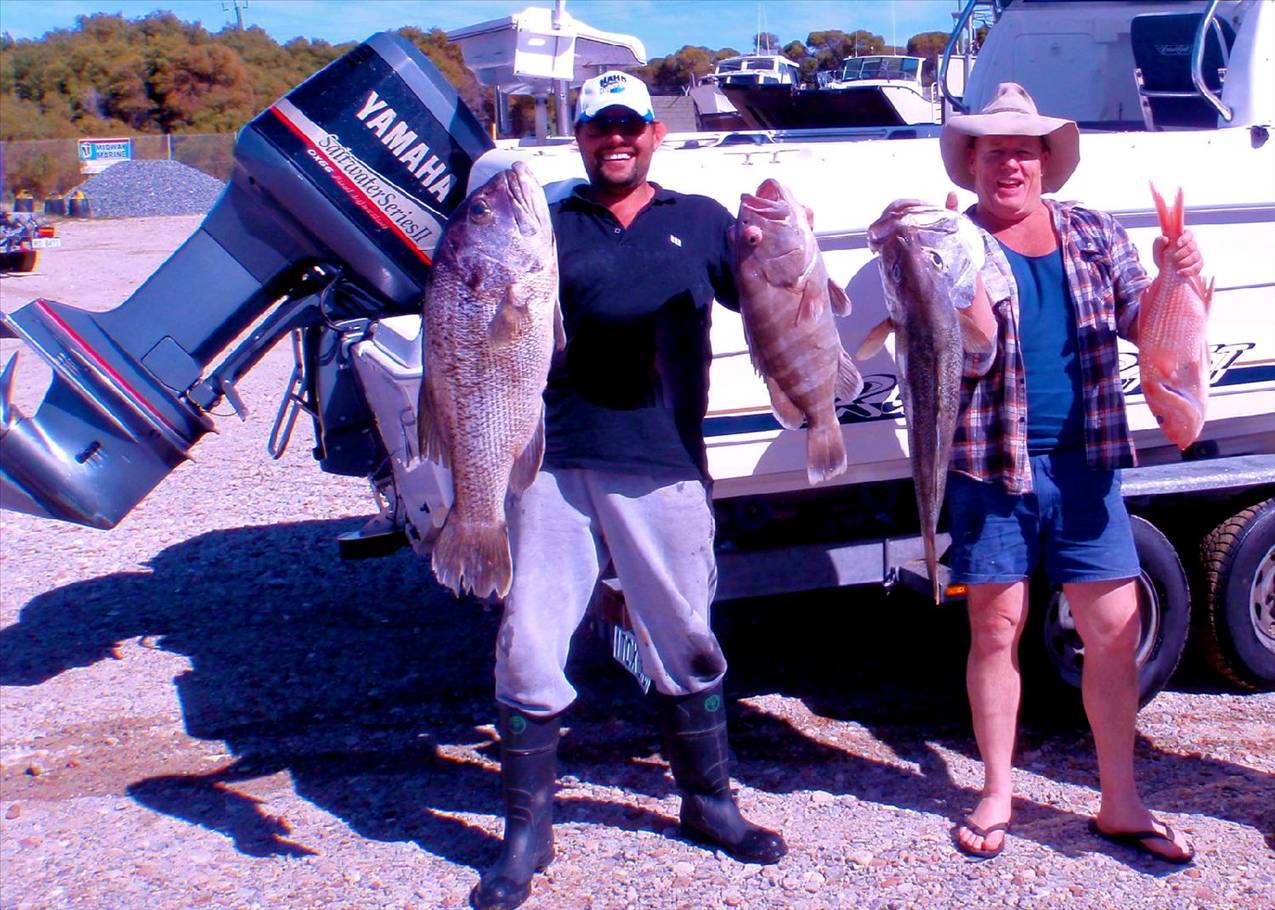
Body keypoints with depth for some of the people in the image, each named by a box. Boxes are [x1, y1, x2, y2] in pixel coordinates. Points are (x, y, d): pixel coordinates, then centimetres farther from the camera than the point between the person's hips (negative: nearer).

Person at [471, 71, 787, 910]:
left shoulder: (702, 222, 14)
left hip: (663, 465, 1)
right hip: (554, 462, 0)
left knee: (686, 642, 11)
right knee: (529, 643, 0)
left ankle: (709, 801, 30)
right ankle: (527, 831, 14)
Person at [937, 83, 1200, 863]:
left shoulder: (1097, 235, 9)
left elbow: (1145, 328, 7)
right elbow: (968, 353, -9)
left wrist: (1176, 279, -12)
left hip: (1085, 464, 3)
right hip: (991, 469, -2)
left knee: (1117, 633, 5)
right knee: (997, 630, 7)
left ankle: (1122, 804, 19)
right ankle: (997, 795, 23)